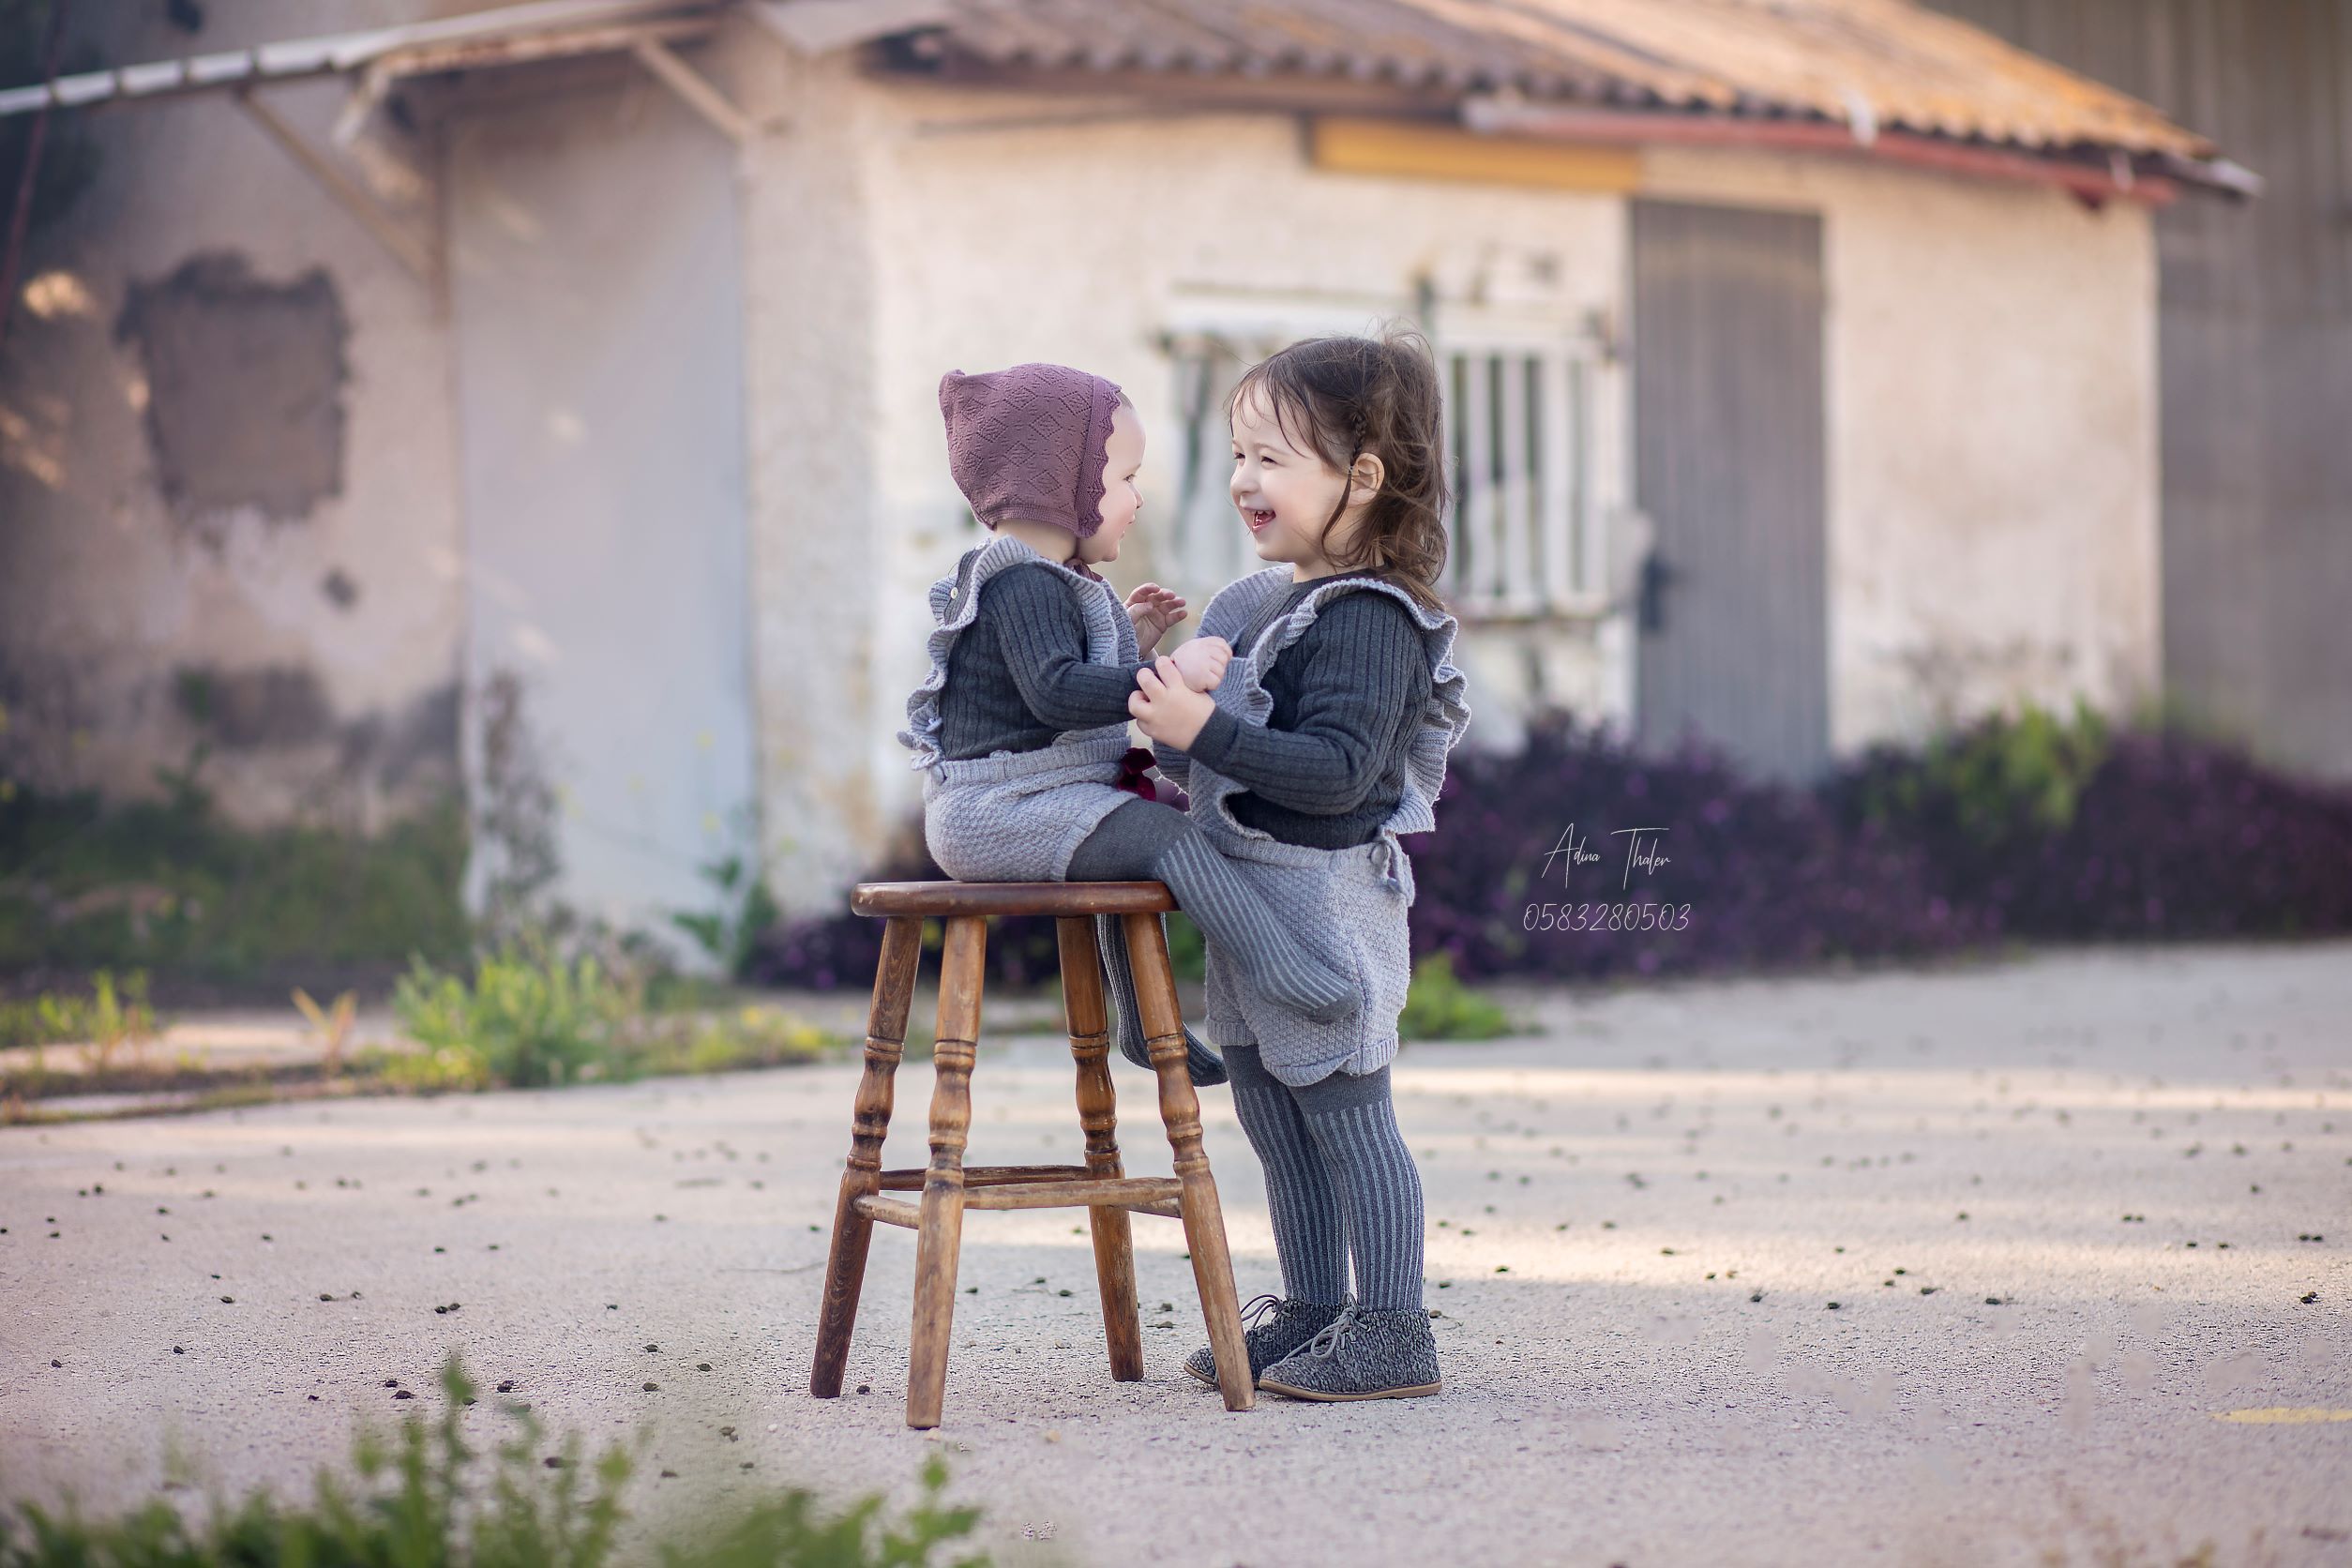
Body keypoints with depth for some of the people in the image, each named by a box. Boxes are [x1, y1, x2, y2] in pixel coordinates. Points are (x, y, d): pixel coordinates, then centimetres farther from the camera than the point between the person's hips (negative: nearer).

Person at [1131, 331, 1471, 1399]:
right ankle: (1312, 1312, 27)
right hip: (1247, 893, 10)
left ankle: (1392, 1332, 4)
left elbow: (1336, 770, -27)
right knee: (1274, 1118, 16)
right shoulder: (1259, 601, 13)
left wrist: (1206, 730, -31)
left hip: (1325, 894, -10)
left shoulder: (1368, 621, -17)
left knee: (1345, 1112, -3)